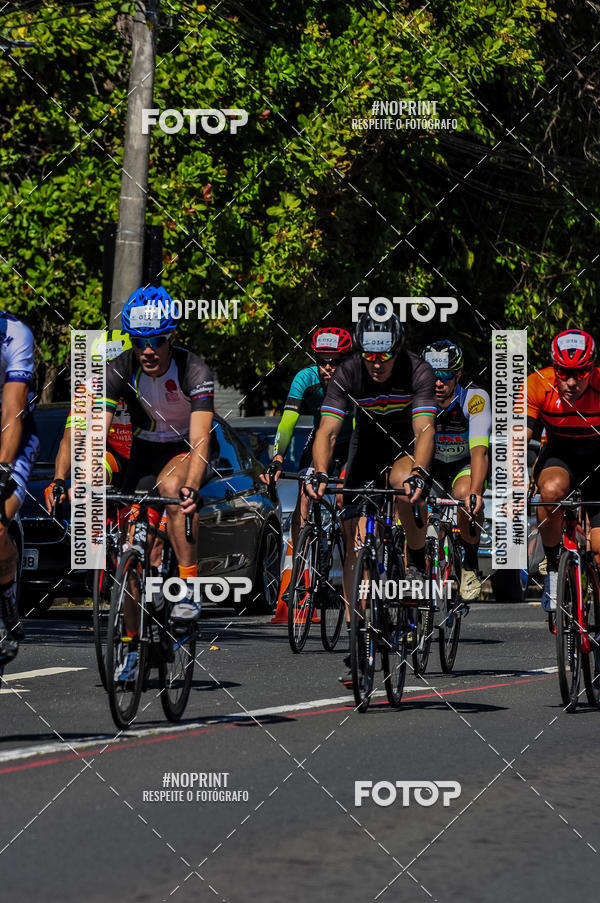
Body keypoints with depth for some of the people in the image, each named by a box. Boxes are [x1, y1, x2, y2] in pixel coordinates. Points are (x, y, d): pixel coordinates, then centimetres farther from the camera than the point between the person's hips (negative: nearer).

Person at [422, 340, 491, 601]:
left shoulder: (474, 399, -27)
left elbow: (479, 451, -38)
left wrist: (475, 492, -54)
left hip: (465, 465, -3)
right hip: (431, 464, 3)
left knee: (465, 494, -36)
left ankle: (471, 567, -13)